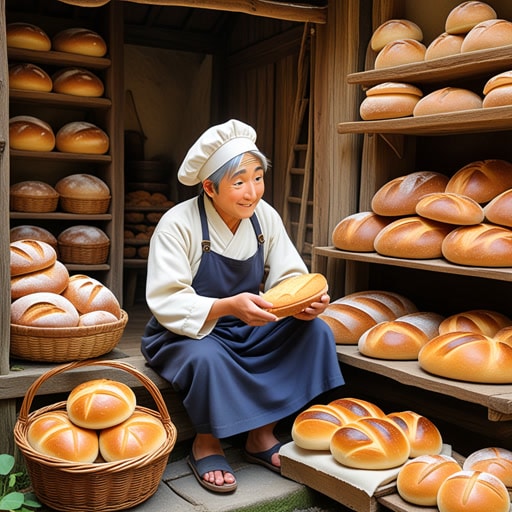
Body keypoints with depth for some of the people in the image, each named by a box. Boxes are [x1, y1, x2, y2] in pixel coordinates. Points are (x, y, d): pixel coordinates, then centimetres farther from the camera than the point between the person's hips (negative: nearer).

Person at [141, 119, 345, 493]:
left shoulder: (265, 217, -3)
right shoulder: (178, 224, -18)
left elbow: (288, 279, -3)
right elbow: (166, 302, -24)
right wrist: (227, 307, -40)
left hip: (248, 329, 5)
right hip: (185, 335, -5)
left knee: (316, 331, -15)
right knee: (208, 357, -38)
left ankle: (262, 435, 0)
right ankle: (206, 444, -4)